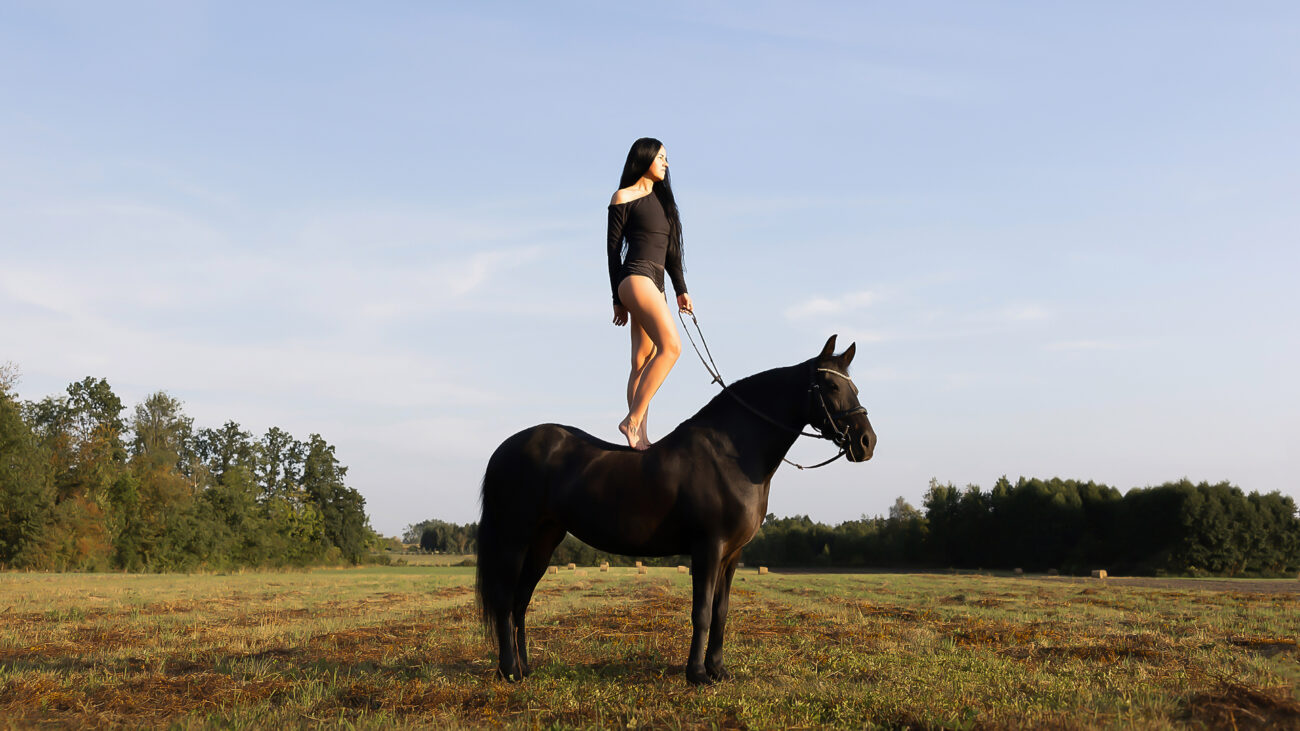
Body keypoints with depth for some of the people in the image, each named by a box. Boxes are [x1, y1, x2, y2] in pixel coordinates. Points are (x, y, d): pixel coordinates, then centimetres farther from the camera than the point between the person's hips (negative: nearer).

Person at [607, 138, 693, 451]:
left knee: (642, 362, 2)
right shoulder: (624, 197, 1)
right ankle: (632, 419, -23)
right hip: (636, 278, -8)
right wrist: (618, 299, -4)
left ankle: (639, 436, -1)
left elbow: (670, 250, 23)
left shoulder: (662, 199, 23)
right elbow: (613, 248, -1)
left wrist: (681, 289, 14)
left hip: (655, 286, 8)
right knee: (671, 345, -23)